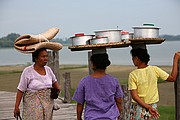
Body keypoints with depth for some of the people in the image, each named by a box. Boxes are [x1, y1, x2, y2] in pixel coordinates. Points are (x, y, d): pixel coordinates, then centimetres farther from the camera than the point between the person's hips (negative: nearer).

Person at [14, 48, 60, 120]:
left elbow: (54, 81, 26)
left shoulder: (48, 69, 6)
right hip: (33, 105, -5)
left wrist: (57, 88, 6)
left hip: (48, 104, 5)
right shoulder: (27, 71, -8)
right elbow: (20, 90, -7)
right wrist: (16, 107, -9)